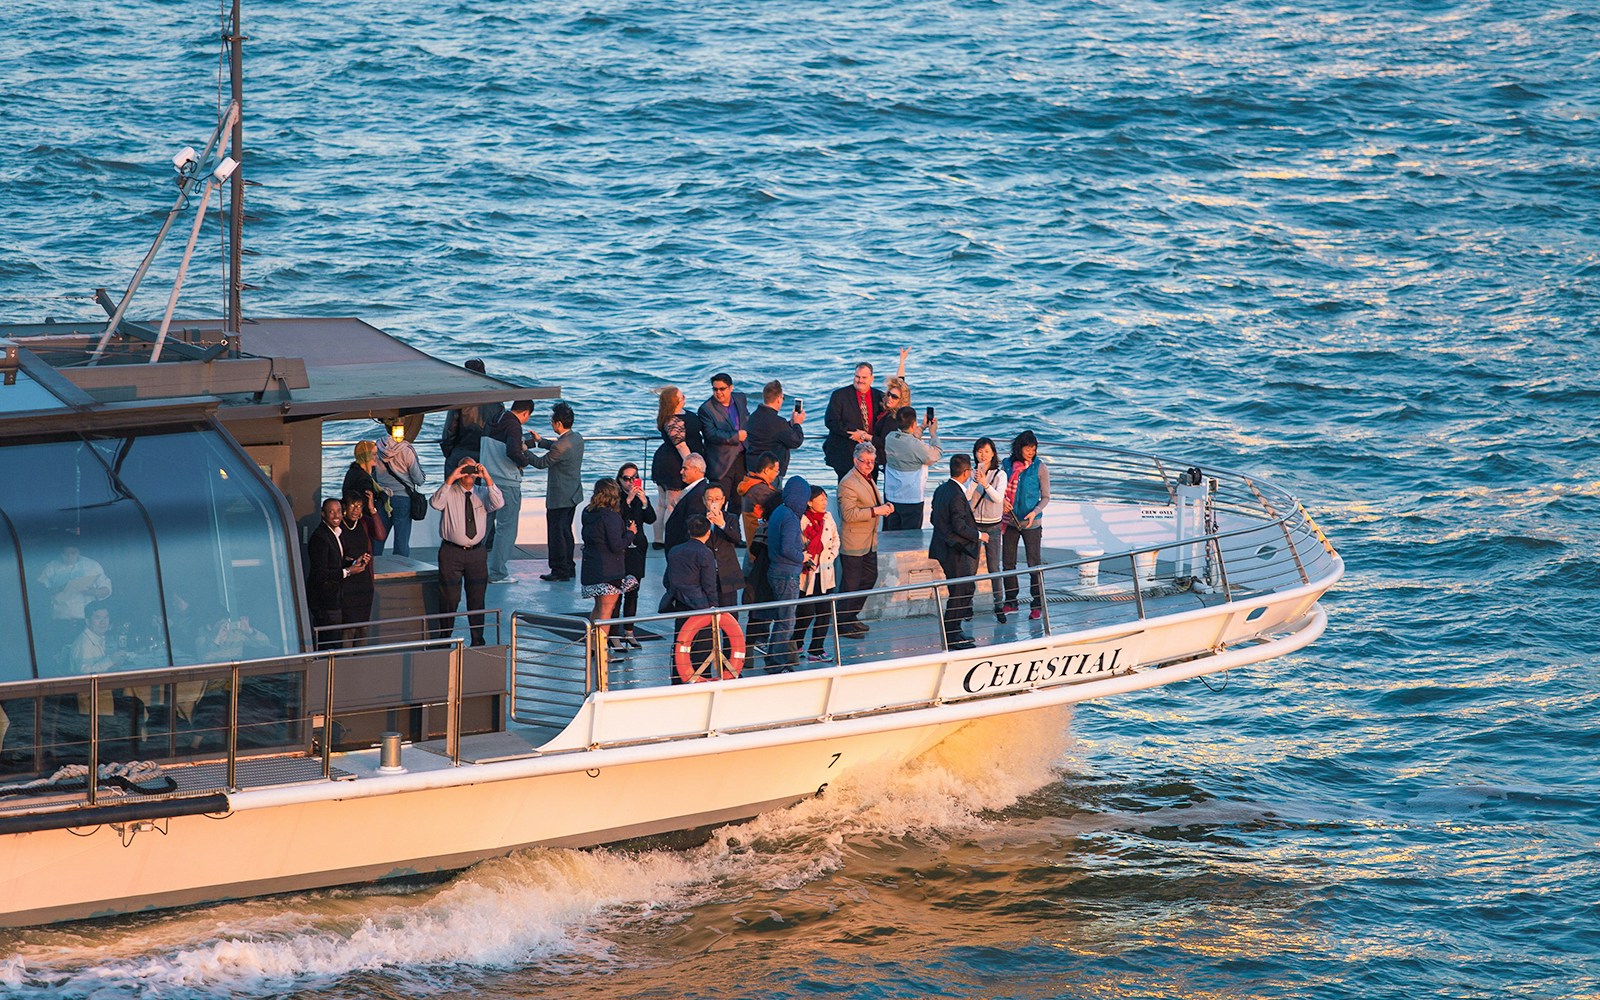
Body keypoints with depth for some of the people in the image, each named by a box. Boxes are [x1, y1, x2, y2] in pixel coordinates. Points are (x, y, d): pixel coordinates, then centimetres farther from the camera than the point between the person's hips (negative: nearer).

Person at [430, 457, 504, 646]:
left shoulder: (482, 493, 7)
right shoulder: (449, 492, -1)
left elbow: (498, 504, -12)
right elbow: (435, 503, -22)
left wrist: (487, 478, -19)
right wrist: (450, 479, -26)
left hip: (477, 552, 3)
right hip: (452, 552, -3)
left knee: (477, 599, 10)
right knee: (449, 599, 0)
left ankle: (478, 640, 20)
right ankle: (443, 640, 10)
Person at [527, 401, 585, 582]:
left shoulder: (561, 446, -27)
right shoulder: (577, 438, 1)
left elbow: (541, 463, -14)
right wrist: (540, 441, 24)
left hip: (560, 497, -9)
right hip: (573, 494, 9)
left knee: (556, 533, 2)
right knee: (566, 531, 20)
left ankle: (560, 570, 7)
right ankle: (569, 567, 27)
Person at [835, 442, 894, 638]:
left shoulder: (868, 479, 13)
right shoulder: (848, 483, -18)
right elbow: (849, 514, -25)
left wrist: (885, 506, 6)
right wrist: (875, 511, -26)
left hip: (869, 542, 10)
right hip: (853, 544, -10)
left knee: (870, 577, 17)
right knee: (851, 584, -3)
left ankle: (852, 616, 29)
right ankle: (843, 624, 7)